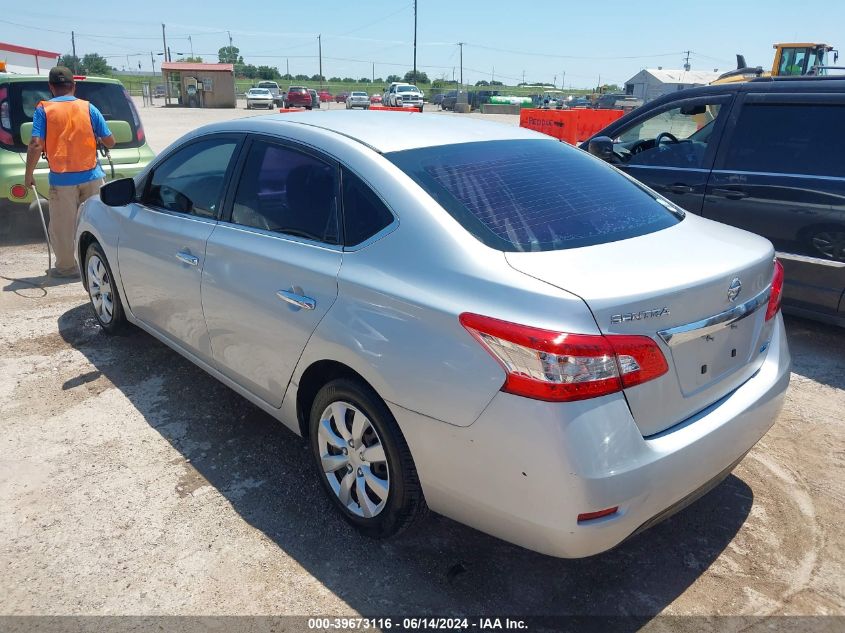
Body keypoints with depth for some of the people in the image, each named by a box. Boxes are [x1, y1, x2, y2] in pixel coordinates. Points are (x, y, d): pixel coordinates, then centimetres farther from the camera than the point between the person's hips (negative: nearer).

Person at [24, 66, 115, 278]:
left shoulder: (44, 109, -2)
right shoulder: (88, 108, 2)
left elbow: (36, 145, -11)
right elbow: (110, 141, 1)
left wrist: (29, 174, -1)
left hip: (61, 179, -2)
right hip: (91, 176, 2)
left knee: (62, 226, 11)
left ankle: (66, 266, 20)